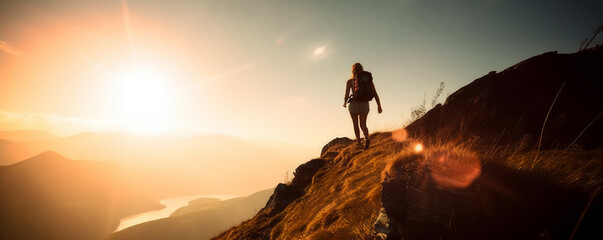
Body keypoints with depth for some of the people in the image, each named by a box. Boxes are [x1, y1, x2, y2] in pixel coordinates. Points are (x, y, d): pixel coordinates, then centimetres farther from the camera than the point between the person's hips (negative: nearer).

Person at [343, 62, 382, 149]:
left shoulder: (350, 81, -3)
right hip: (365, 104, 3)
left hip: (354, 104, -3)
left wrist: (344, 103, 14)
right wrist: (379, 106, -4)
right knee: (363, 125, 13)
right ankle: (367, 138, -16)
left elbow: (346, 96, -6)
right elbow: (375, 94, -3)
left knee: (356, 125, 15)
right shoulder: (369, 79, 5)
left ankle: (359, 143, 9)